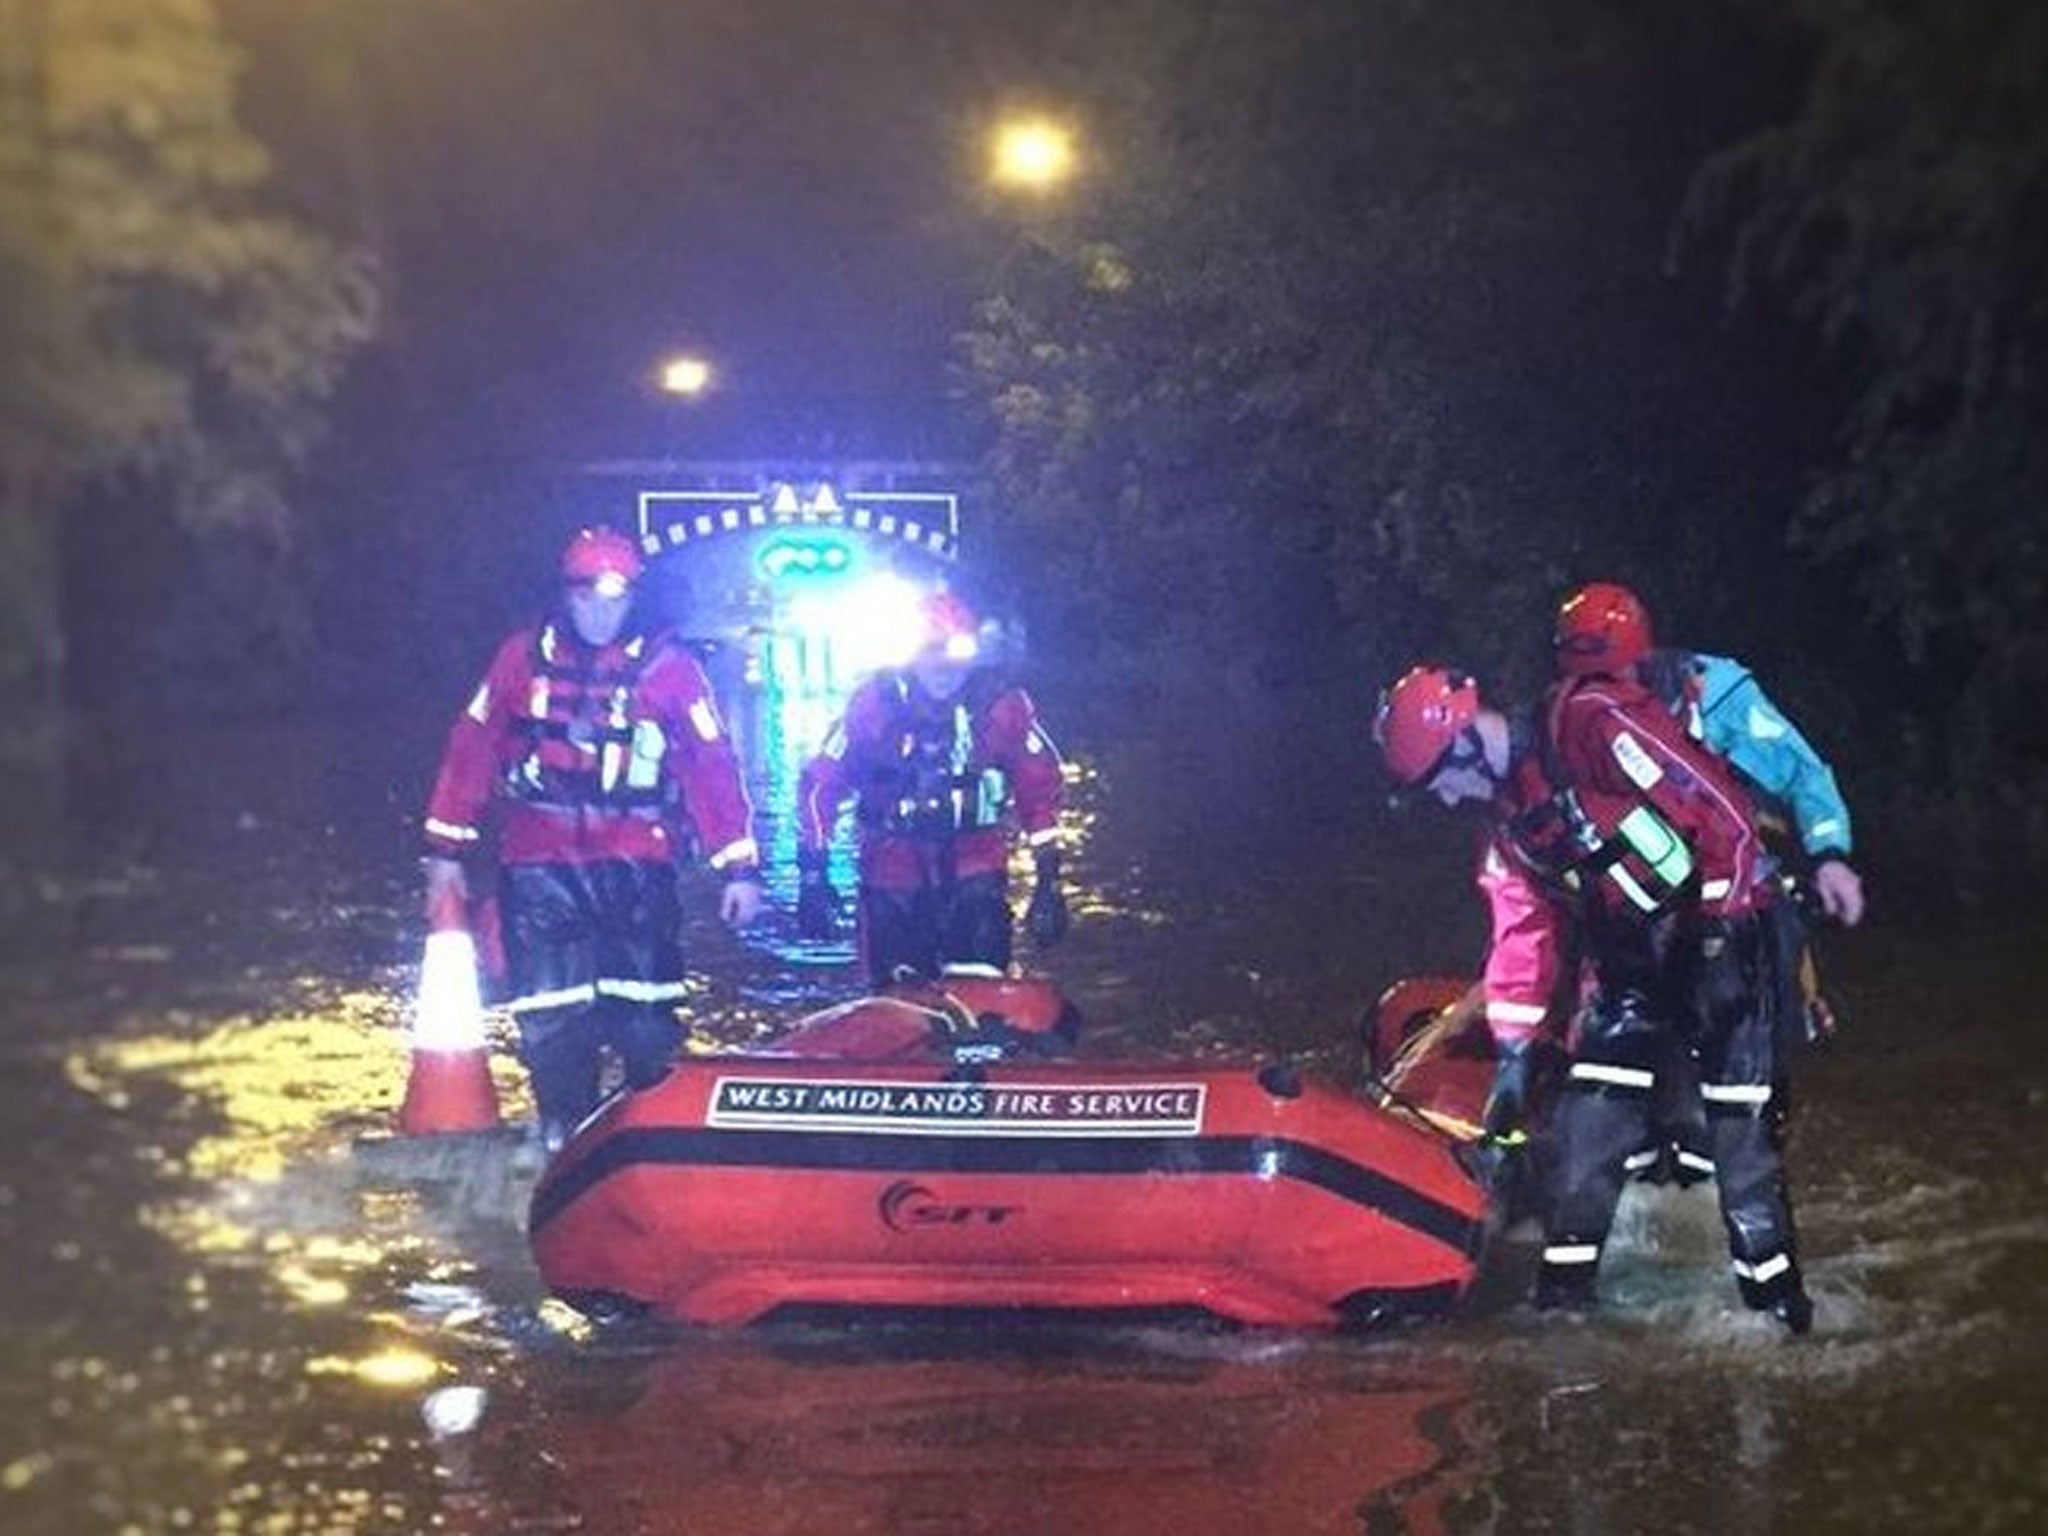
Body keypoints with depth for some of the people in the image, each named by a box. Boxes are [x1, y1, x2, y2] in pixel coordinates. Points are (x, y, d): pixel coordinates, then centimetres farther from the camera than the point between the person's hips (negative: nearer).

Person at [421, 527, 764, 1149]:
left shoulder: (668, 665, 2)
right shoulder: (524, 657, 7)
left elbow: (713, 765, 1)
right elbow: (472, 748, 10)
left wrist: (739, 867, -4)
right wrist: (446, 851, 8)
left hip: (635, 864, -1)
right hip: (539, 865, 1)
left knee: (644, 1014, -4)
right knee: (549, 1016, 0)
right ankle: (564, 1137, 12)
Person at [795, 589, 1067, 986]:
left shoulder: (1000, 701, -9)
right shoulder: (876, 701, -11)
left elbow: (1041, 783, 0)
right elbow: (820, 782, -4)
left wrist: (1049, 878, -2)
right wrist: (813, 872, -8)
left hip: (974, 860, 0)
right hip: (894, 859, 0)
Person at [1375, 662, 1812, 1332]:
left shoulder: (1591, 724, -20)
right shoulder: (1506, 815, 9)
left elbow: (1722, 812, -22)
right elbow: (1526, 930, 14)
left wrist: (1717, 927, -19)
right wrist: (1513, 1051, 10)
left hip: (1716, 932, -8)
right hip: (1628, 962, 8)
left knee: (1740, 1119, -6)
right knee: (1586, 1122, 1)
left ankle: (1772, 1286, 6)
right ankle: (1564, 1284, 9)